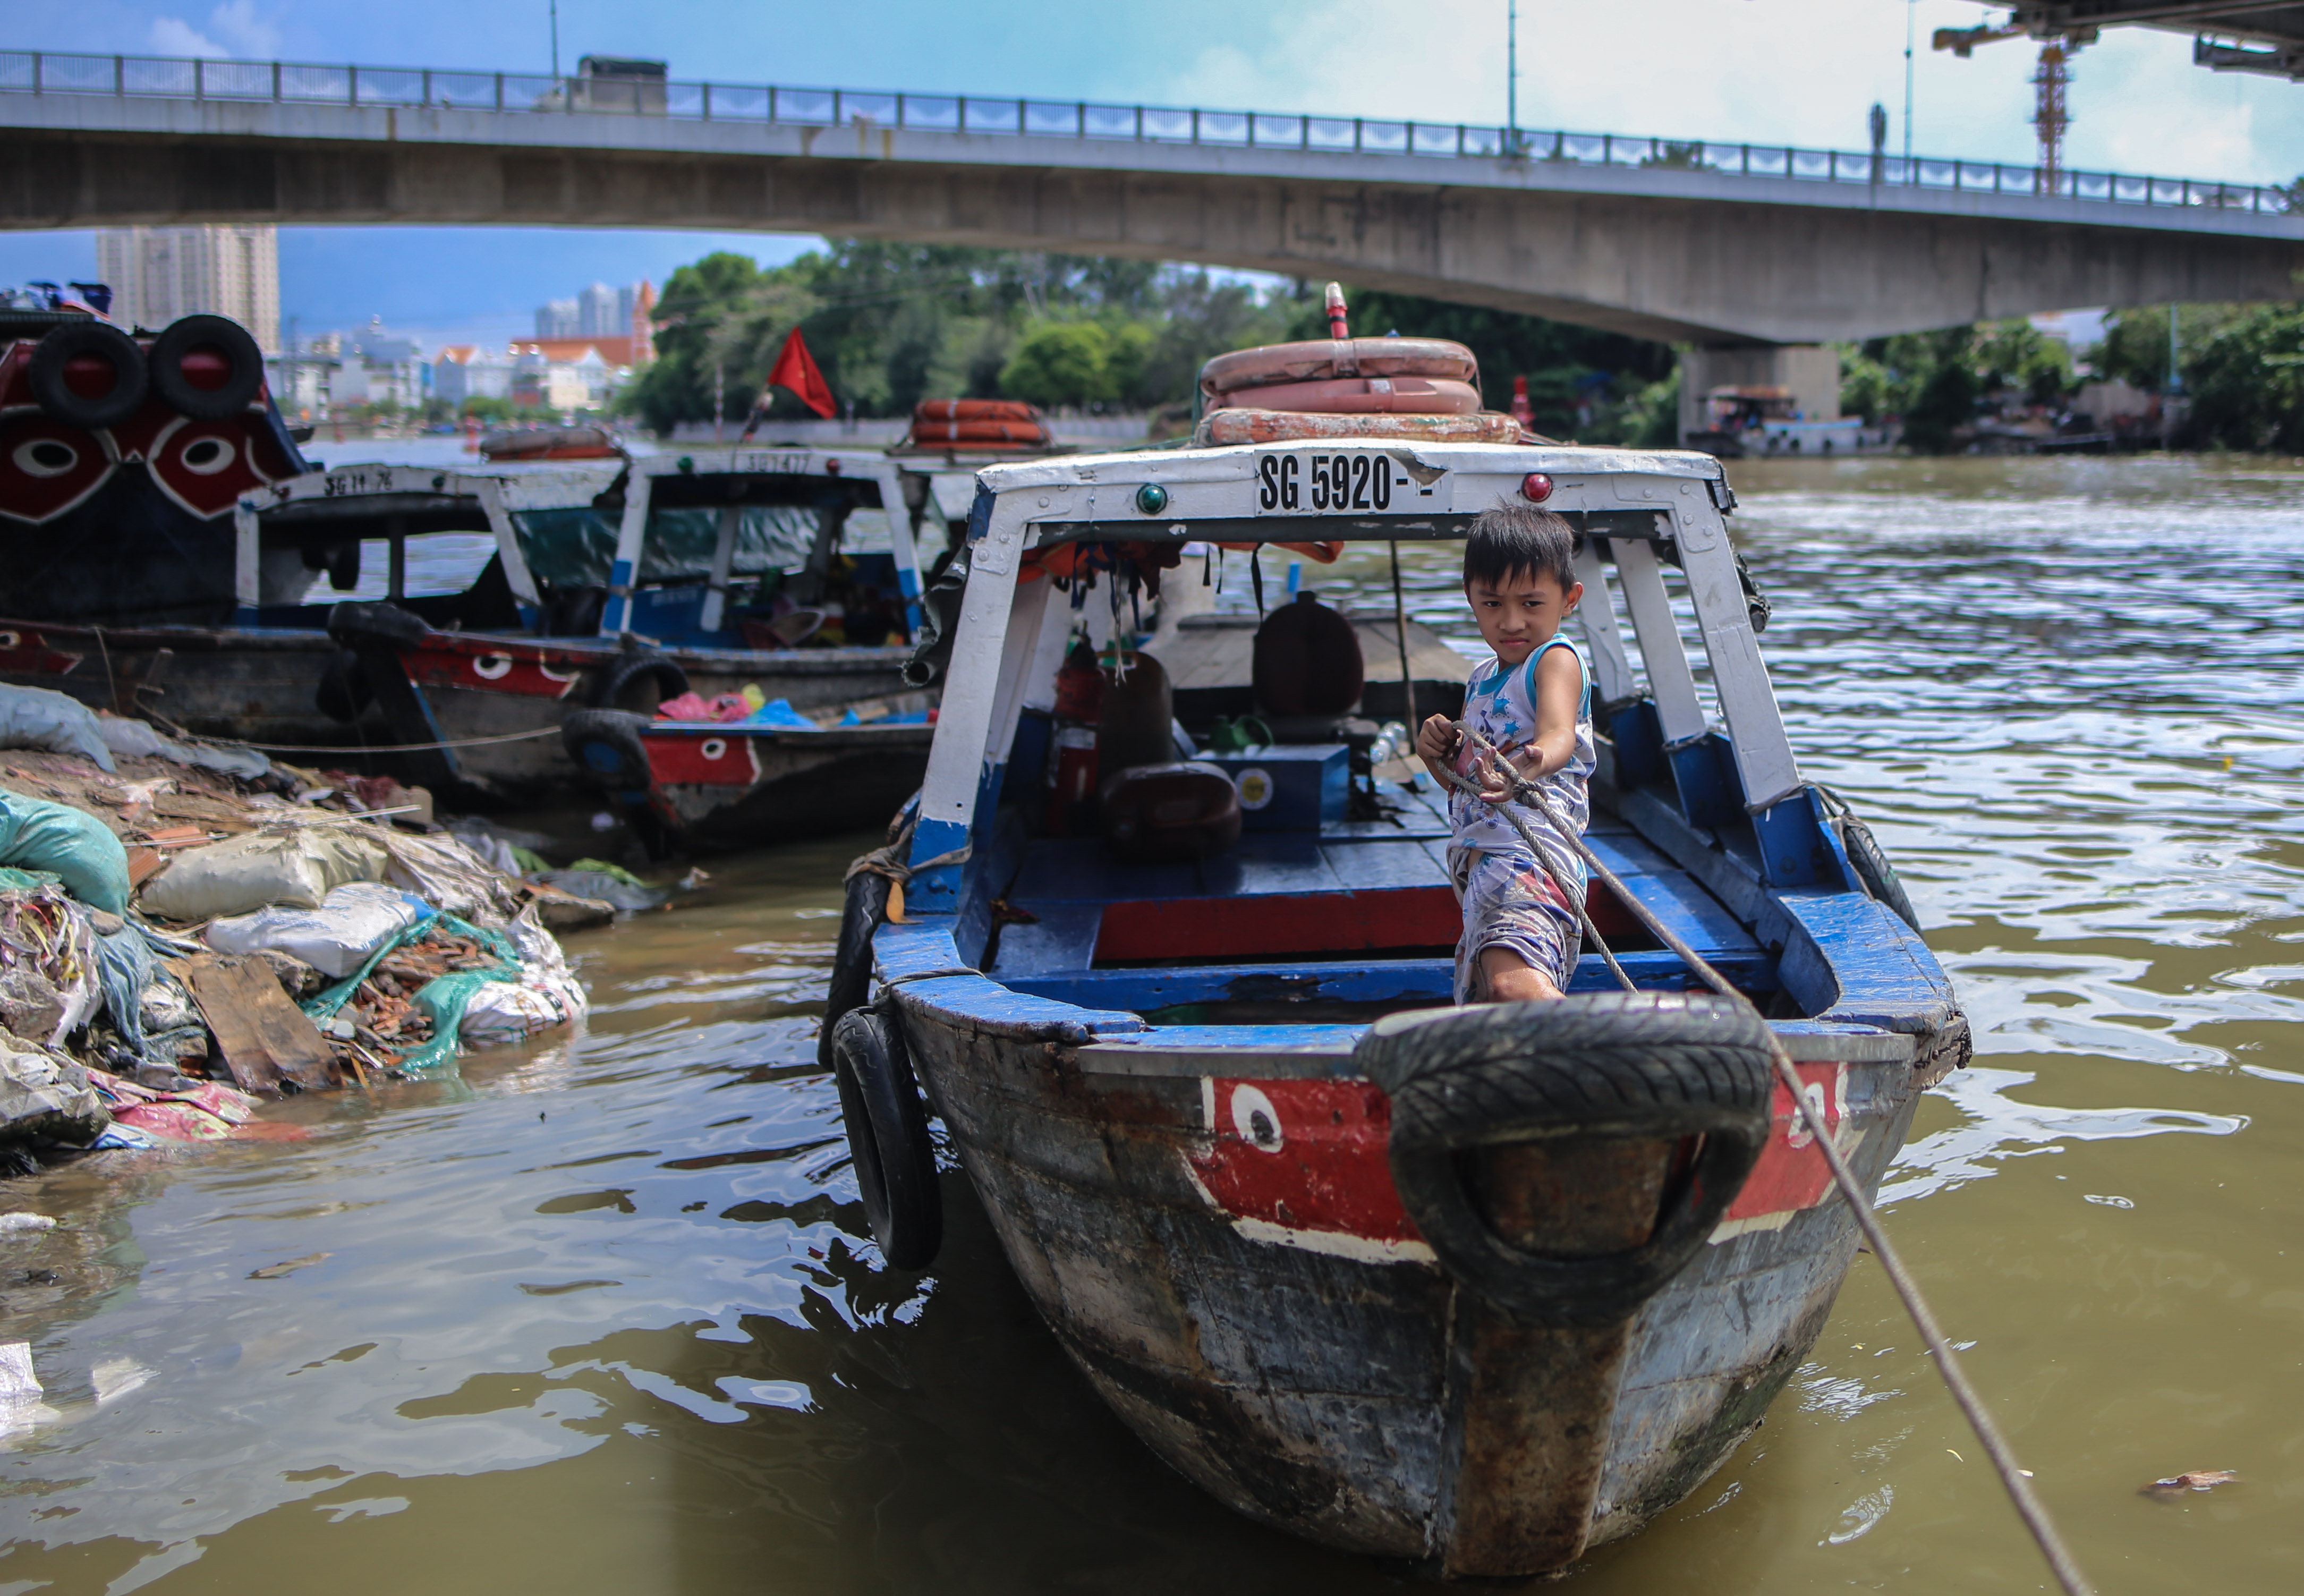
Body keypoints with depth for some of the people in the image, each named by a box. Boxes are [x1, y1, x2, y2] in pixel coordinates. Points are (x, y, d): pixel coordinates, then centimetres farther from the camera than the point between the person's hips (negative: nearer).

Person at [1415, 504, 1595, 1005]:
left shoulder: (1557, 660, -5)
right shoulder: (1482, 680, 21)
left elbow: (1558, 736, -27)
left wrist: (1526, 767, -50)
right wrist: (1436, 753, 4)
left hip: (1530, 853, -10)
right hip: (1478, 859, 10)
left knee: (1514, 985, -35)